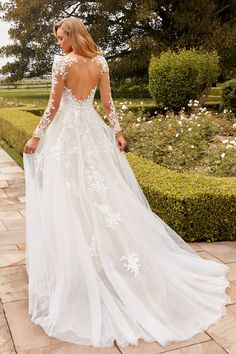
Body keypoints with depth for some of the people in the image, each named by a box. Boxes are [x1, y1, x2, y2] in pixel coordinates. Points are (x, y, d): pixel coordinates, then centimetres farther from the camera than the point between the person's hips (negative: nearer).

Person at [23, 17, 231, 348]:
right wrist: (117, 131, 11)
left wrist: (37, 136, -3)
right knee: (105, 192, 12)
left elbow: (54, 105, -10)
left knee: (70, 199, 2)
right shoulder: (100, 61, 5)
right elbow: (108, 101, 4)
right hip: (92, 129, 6)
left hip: (66, 131, -5)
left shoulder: (62, 62, -10)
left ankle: (76, 266, 12)